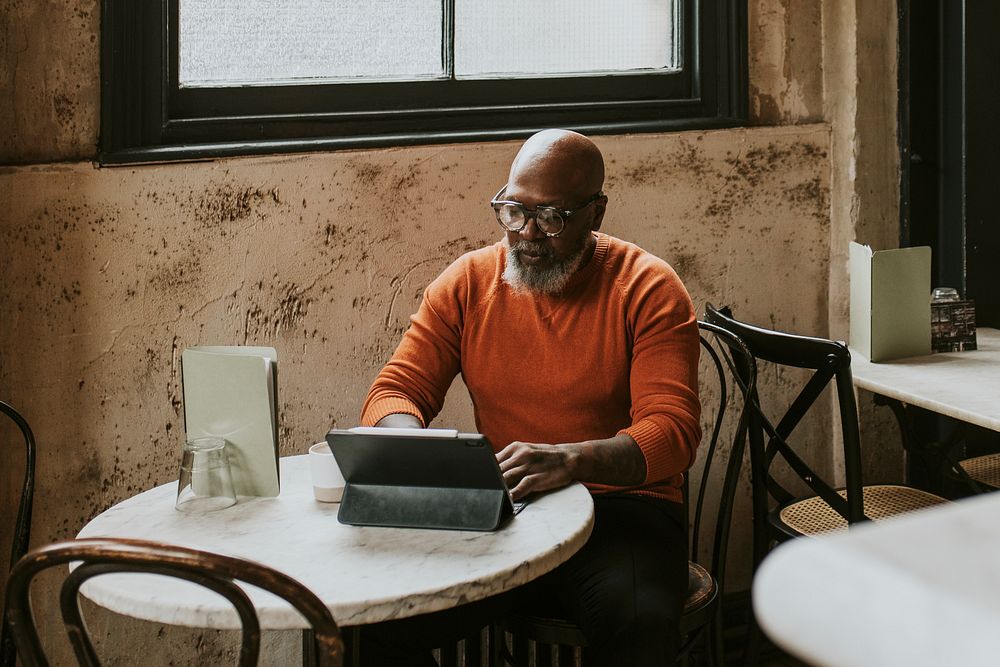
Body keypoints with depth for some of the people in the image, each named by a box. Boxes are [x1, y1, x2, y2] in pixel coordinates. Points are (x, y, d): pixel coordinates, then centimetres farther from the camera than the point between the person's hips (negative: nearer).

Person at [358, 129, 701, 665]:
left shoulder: (648, 289, -3)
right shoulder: (468, 282, 8)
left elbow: (672, 430, -12)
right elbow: (393, 392, 6)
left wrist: (571, 460, -31)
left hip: (620, 507, -3)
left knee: (637, 620, -35)